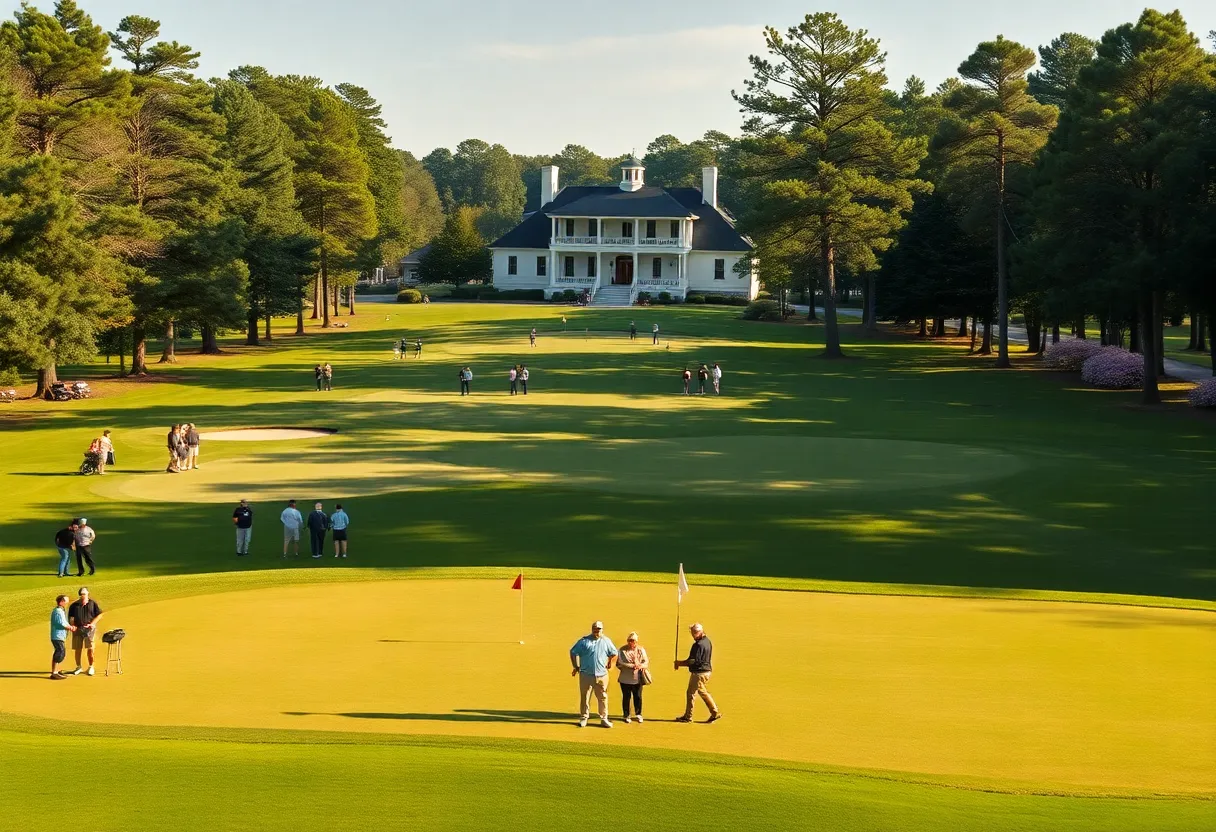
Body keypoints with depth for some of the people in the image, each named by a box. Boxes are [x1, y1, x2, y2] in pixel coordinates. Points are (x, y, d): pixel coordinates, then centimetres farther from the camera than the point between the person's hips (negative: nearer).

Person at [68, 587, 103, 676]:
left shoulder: (92, 604, 3)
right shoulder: (74, 605, 5)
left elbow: (99, 615, 6)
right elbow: (71, 618, 6)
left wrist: (92, 624, -8)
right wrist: (72, 626, -12)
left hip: (89, 629, -1)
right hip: (78, 629, 1)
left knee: (90, 648, -4)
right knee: (77, 649, 5)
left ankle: (91, 667, 12)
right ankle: (79, 667, 21)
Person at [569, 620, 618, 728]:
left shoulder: (606, 641, 9)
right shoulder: (584, 641, 1)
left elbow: (614, 654, 22)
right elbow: (573, 652, 8)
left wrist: (609, 664, 15)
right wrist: (576, 667, 7)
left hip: (602, 675, 2)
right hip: (586, 674, -2)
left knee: (603, 697, 3)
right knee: (585, 697, 3)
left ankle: (604, 718, 11)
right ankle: (583, 717, 13)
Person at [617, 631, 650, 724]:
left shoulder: (641, 650, 4)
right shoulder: (623, 650, -3)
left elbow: (646, 661, 1)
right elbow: (619, 663, -12)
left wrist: (640, 666, -21)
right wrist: (632, 666, -21)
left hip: (637, 678, 2)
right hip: (625, 679, -1)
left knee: (638, 697, 8)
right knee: (626, 697, 5)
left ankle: (638, 714, 22)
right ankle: (626, 715, 17)